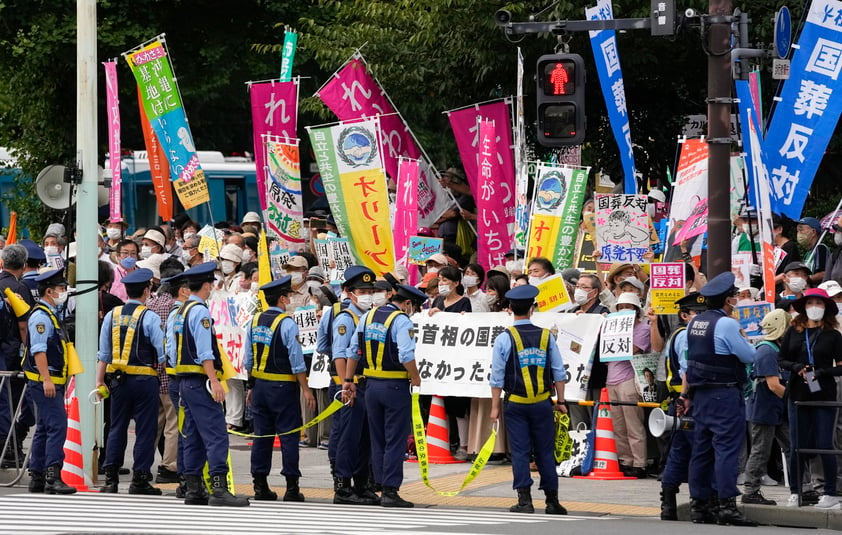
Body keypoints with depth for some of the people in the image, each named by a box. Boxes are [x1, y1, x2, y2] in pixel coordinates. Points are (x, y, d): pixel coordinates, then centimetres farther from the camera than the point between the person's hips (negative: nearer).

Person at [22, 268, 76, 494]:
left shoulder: (51, 315, 18)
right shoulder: (41, 316, -14)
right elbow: (38, 350, -21)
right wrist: (46, 379, -26)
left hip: (52, 382, 11)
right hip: (45, 382, -11)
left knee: (44, 429, 13)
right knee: (57, 426, -17)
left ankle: (37, 477, 18)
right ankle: (53, 477, -23)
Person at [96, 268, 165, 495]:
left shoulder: (112, 315, 6)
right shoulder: (150, 317, -9)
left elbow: (103, 354, 9)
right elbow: (162, 353, -10)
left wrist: (100, 381, 13)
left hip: (118, 380, 4)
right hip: (144, 380, -4)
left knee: (117, 427, 10)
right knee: (145, 429, 2)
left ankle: (111, 478, 7)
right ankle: (140, 480, 1)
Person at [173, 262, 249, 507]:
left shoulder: (180, 313, 17)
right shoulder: (200, 312, -12)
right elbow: (204, 352, -19)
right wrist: (214, 381, -21)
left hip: (185, 382, 10)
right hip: (200, 381, -10)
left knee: (193, 437, 10)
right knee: (216, 435, -13)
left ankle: (193, 491, 10)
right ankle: (219, 489, -21)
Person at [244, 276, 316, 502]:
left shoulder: (254, 322, 6)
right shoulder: (287, 324, -13)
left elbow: (248, 360, 11)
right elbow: (297, 362, -15)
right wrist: (306, 390, -9)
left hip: (260, 384, 6)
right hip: (283, 388, -6)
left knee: (262, 435, 9)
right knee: (289, 436, -1)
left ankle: (260, 486, 9)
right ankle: (291, 487, -1)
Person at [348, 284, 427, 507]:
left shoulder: (368, 317, 10)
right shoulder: (401, 321, -13)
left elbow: (353, 352, 14)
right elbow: (406, 356, -24)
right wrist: (415, 377, -8)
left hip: (371, 385, 7)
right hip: (395, 386, -7)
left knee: (378, 440, 14)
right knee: (395, 441, -1)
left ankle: (381, 487, 16)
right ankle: (390, 491, -3)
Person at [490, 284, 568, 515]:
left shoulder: (504, 339, -6)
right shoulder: (546, 336, 1)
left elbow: (497, 377, -5)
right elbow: (559, 372, 3)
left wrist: (495, 407, 1)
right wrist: (561, 401, 10)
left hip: (516, 403, -2)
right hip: (542, 403, 2)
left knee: (520, 452, 2)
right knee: (545, 452, 7)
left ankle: (525, 500, -2)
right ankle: (552, 501, 9)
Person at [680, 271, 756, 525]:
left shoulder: (695, 322, 10)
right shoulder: (726, 324, -15)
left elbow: (690, 359, 16)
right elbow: (749, 356, -11)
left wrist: (686, 392, 21)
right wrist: (741, 335, 7)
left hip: (701, 393, 8)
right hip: (725, 394, -8)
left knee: (702, 448, 11)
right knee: (727, 447, -10)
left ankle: (699, 504, 13)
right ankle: (727, 504, -16)